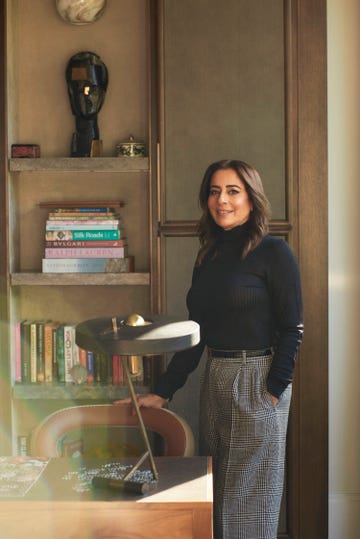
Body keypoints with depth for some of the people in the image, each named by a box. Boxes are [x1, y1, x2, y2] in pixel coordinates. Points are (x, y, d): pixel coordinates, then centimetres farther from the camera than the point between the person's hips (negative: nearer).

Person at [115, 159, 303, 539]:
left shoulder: (274, 252, -8)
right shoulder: (208, 257, 10)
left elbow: (291, 329, -10)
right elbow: (195, 334, 11)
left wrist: (274, 390, -16)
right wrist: (161, 393, 8)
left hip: (257, 380, -6)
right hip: (214, 379, 7)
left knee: (250, 492, 3)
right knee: (218, 491, 16)